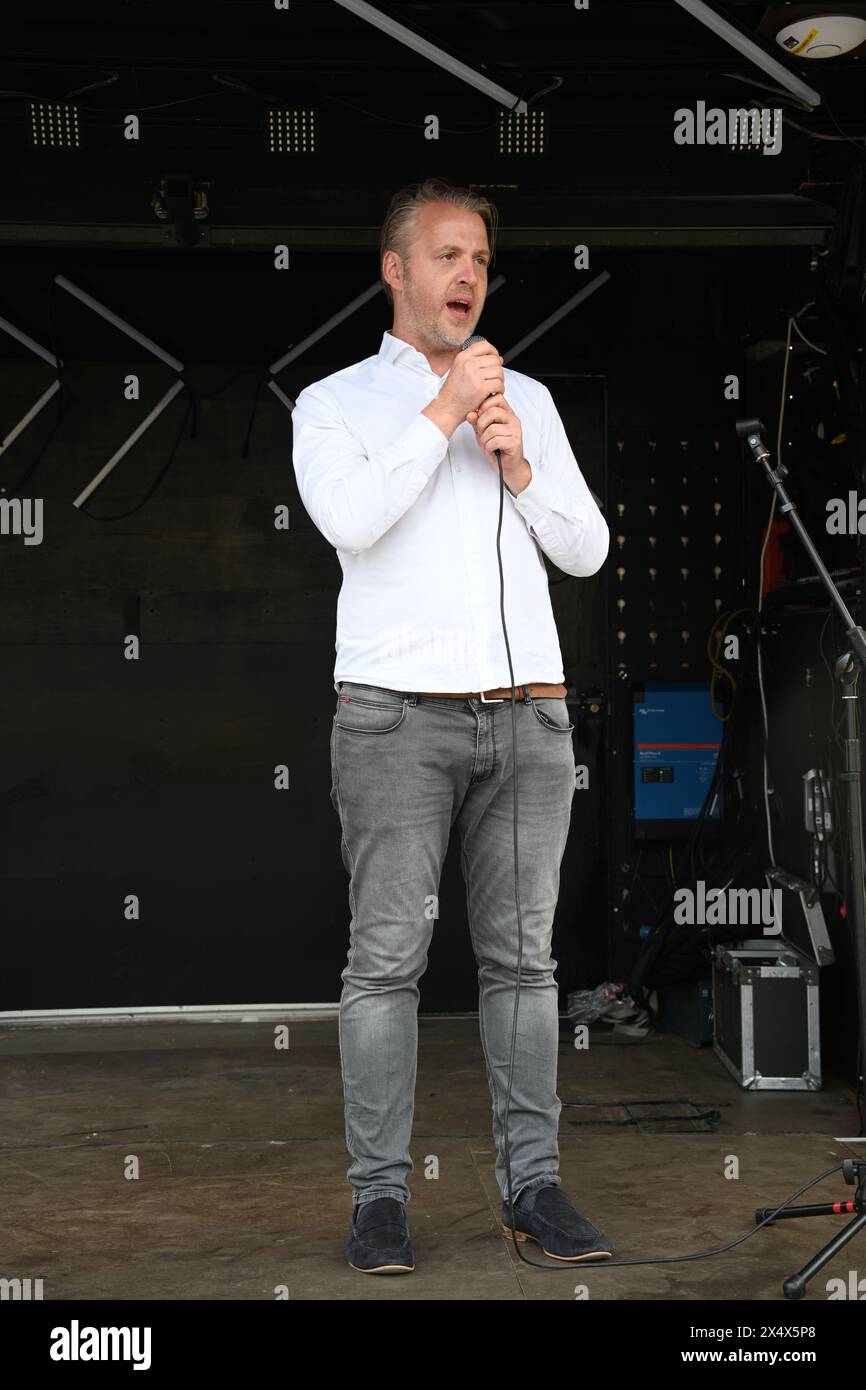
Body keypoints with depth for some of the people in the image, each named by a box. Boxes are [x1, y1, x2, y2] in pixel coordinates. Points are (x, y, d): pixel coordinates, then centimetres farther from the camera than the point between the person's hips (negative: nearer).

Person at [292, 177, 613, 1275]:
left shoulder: (529, 399, 20)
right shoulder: (334, 404, 10)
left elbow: (587, 551, 15)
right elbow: (349, 520, -11)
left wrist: (518, 464, 0)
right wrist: (444, 415, -6)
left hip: (528, 711, 3)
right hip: (398, 710, -3)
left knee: (522, 954, 3)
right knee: (387, 957, -6)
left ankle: (533, 1183, 8)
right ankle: (379, 1194, 0)